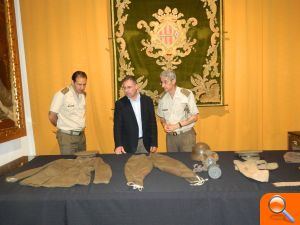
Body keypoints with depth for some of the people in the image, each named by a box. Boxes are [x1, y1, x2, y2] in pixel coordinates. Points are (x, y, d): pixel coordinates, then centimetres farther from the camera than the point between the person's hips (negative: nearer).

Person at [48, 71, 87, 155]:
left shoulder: (83, 95, 5)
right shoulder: (61, 95, -14)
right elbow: (52, 117, -7)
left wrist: (79, 128, 10)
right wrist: (63, 128, 6)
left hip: (81, 135, 6)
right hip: (67, 136, -5)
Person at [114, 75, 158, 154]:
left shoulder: (147, 100, 0)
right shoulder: (120, 103, -5)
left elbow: (152, 122, 3)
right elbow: (117, 126, -8)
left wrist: (154, 143, 1)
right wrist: (118, 145, -22)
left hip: (146, 143, 2)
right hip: (128, 144, -1)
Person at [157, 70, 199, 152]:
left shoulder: (187, 94, -10)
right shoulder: (162, 97, 2)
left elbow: (195, 117, -8)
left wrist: (177, 125, -16)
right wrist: (164, 124, -8)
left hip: (186, 135, -3)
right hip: (170, 136, 3)